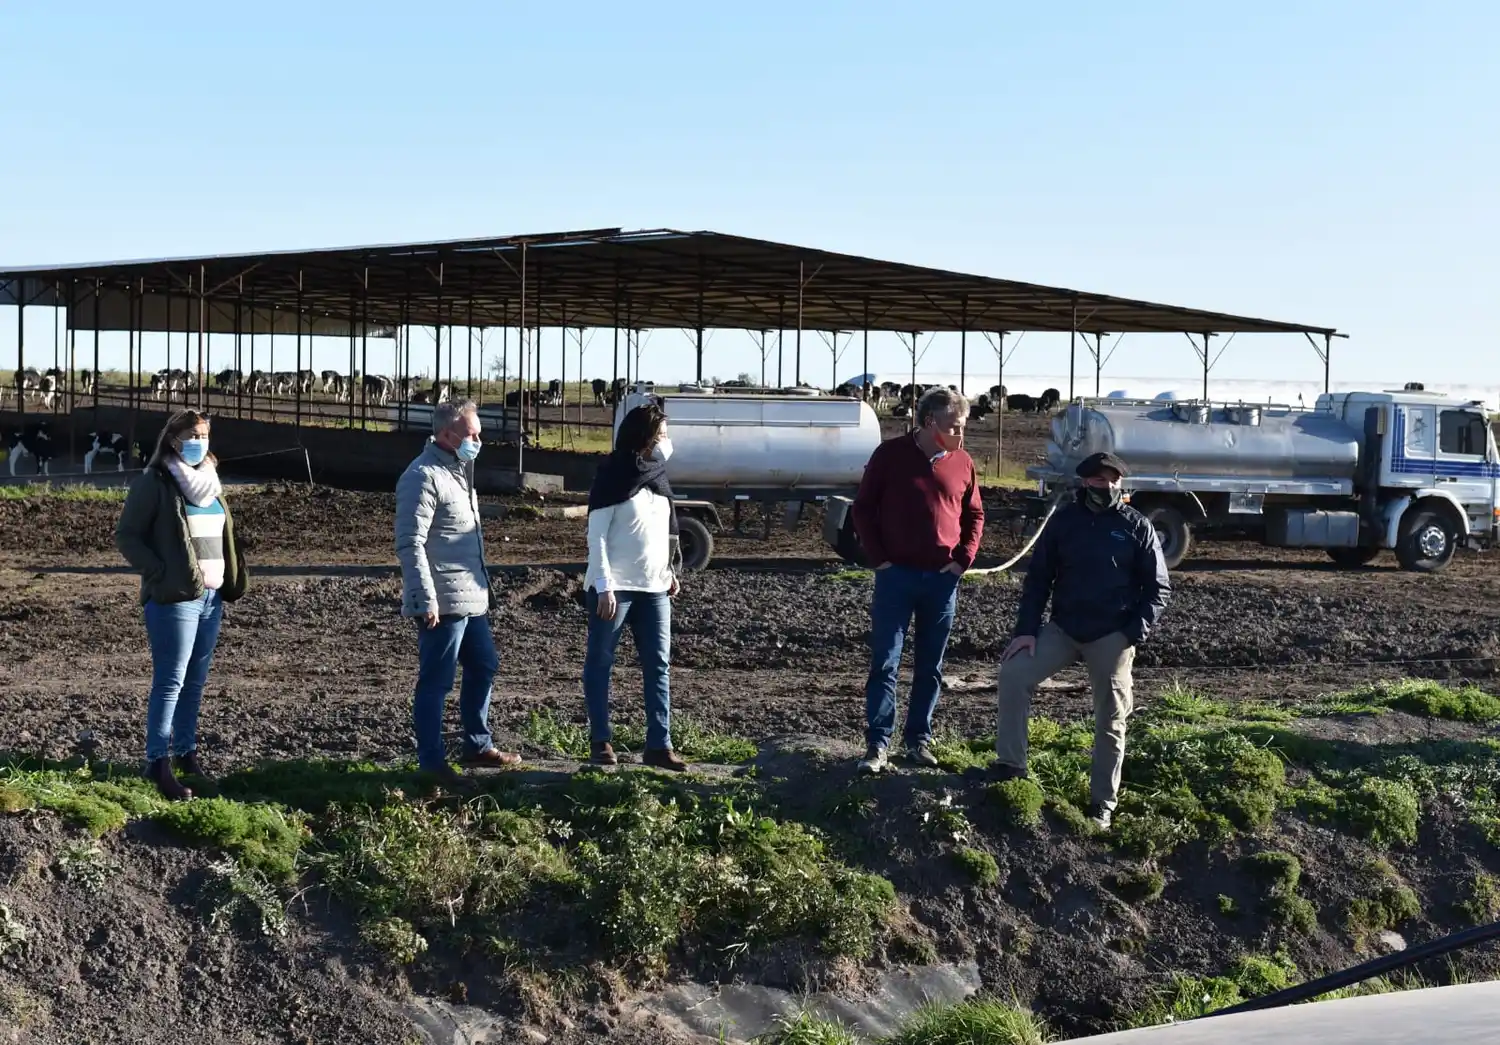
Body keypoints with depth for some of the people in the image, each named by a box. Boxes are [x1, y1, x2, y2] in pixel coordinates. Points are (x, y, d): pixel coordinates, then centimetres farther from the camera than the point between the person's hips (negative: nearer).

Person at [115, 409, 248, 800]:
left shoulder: (209, 481, 15)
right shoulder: (154, 483, -7)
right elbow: (126, 536, -8)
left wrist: (228, 584, 12)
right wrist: (161, 573, -16)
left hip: (211, 597, 7)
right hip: (174, 598, -7)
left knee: (196, 681, 12)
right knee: (170, 681, -7)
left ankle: (186, 752, 21)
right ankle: (157, 762, -2)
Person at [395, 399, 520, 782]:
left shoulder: (458, 471, 15)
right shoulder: (423, 477, -16)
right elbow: (409, 544, -20)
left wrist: (482, 582, 23)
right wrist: (426, 600, -23)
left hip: (470, 598, 10)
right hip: (442, 603, -10)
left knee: (484, 666, 18)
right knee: (436, 682, -1)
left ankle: (478, 746, 31)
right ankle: (431, 762, 7)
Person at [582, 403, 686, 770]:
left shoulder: (657, 474, 11)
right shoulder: (613, 475, -10)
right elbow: (596, 535, -13)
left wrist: (670, 571, 13)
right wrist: (604, 586, -19)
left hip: (653, 587, 7)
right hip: (615, 587, -7)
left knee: (659, 663, 3)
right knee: (601, 661, 4)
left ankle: (659, 745, 5)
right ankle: (600, 741, 12)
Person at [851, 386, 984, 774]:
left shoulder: (963, 463, 5)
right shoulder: (890, 454, -4)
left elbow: (974, 516, 14)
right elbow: (864, 507, 0)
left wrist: (963, 559, 1)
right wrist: (878, 558, -6)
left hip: (942, 579, 3)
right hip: (896, 575, -3)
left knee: (930, 666, 8)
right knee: (884, 662, -4)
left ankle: (919, 740, 18)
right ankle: (877, 744, -1)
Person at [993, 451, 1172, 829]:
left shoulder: (1137, 526, -1)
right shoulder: (1064, 520, 3)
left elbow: (1158, 587, 0)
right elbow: (1038, 577, 4)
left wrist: (1135, 634, -12)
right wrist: (1026, 629, -6)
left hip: (1112, 637, -2)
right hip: (1062, 629, 2)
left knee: (1110, 721, 2)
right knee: (1013, 674, -15)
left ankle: (1102, 803, 14)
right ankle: (1011, 763, -5)